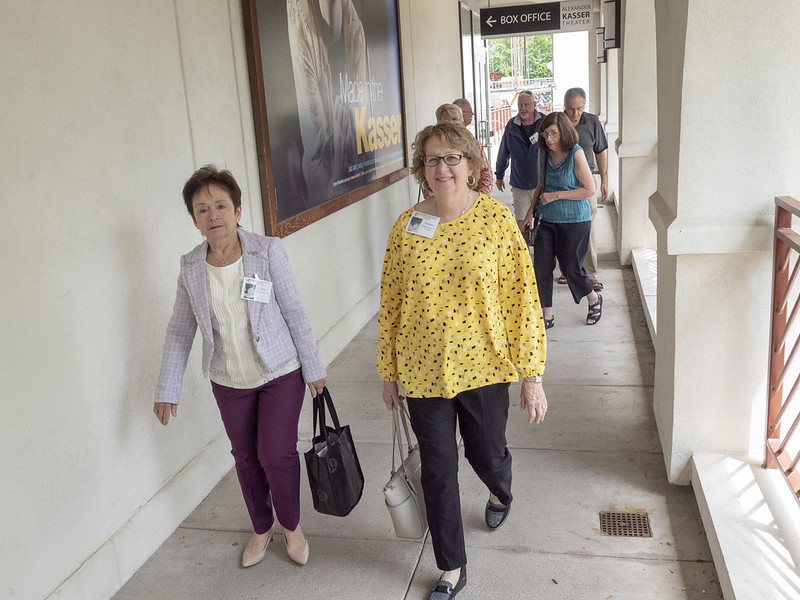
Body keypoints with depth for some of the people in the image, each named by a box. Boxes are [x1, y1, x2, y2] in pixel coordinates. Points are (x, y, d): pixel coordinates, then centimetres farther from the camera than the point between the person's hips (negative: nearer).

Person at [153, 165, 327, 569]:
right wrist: (167, 389, 2)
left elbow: (294, 312, -8)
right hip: (229, 382, 3)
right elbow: (180, 331, 3)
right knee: (246, 458, 14)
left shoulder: (267, 251, -13)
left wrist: (313, 368, -4)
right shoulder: (191, 267, -5)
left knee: (276, 453, -6)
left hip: (280, 373, -3)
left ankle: (292, 527, 23)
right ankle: (261, 529, 39)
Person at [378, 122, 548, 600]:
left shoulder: (497, 218, -9)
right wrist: (389, 372, 7)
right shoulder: (406, 226, -4)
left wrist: (532, 375, -9)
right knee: (438, 471, 10)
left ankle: (501, 494, 58)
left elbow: (523, 297, -8)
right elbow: (391, 302, 3)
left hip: (483, 366, -1)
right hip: (423, 371, 1)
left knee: (487, 456, 18)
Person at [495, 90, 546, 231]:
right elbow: (503, 152, 13)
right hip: (519, 186, 1)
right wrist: (499, 176, 20)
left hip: (542, 183, -1)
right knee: (520, 222, 2)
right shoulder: (511, 126, 2)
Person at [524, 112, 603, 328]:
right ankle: (547, 316, 13)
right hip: (546, 220, 5)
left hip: (574, 221, -5)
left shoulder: (576, 154, -16)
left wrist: (556, 195, -17)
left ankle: (594, 299, 34)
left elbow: (589, 189, -15)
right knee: (541, 267, 0)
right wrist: (531, 210, 7)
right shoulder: (544, 153, 2)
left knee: (571, 268, 5)